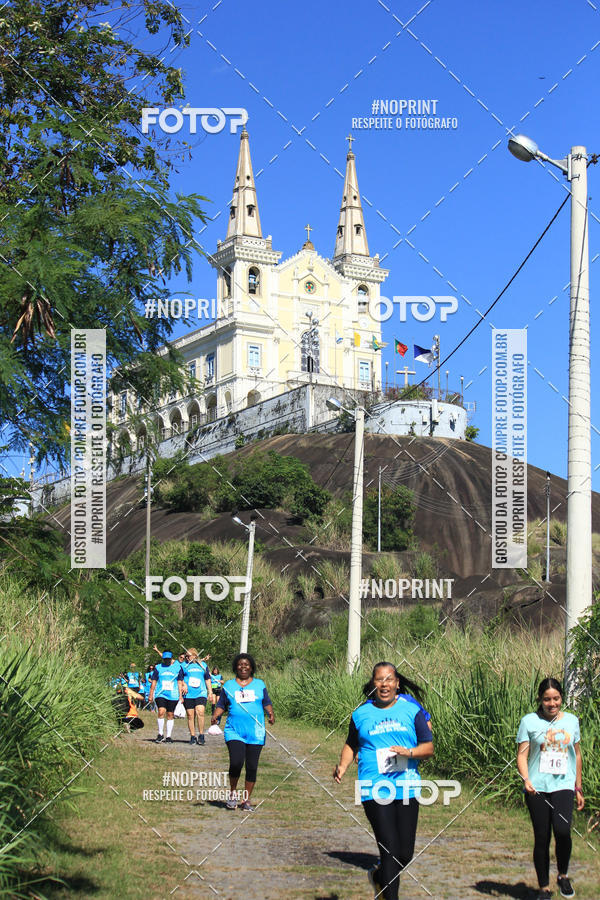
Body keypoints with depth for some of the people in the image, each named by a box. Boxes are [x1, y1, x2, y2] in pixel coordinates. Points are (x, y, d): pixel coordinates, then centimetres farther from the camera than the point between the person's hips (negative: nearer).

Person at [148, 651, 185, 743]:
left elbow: (180, 682, 10)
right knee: (161, 712, -18)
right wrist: (151, 695, 6)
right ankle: (160, 734, -5)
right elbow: (153, 682, 10)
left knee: (170, 715, 3)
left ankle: (168, 736, 11)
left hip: (173, 695, 1)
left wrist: (180, 695, 5)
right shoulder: (158, 667, 8)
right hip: (160, 694, -1)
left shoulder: (178, 667, 8)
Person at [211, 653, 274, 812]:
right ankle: (232, 792, 8)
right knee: (236, 762, -18)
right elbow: (221, 705, 12)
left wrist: (271, 714, -7)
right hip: (234, 732, -1)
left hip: (255, 734, 1)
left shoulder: (259, 684, 11)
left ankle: (246, 800, 14)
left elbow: (267, 703, 12)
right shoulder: (229, 685, 11)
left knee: (252, 767, 1)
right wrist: (215, 716, -6)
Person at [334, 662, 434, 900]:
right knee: (390, 851, -11)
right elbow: (351, 745, 21)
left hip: (407, 789, 2)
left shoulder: (411, 709, 6)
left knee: (405, 854, 7)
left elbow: (429, 747, 6)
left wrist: (409, 752, -13)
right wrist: (343, 766, 3)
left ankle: (378, 876, 37)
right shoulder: (361, 714, 7)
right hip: (375, 789, -2)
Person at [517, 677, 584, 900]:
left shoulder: (571, 720, 11)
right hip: (537, 788, -1)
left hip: (563, 785, 1)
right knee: (541, 838, 2)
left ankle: (563, 876, 4)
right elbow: (522, 754, -1)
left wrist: (578, 788, 20)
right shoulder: (530, 721, 2)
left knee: (562, 830, -21)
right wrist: (526, 779, -18)